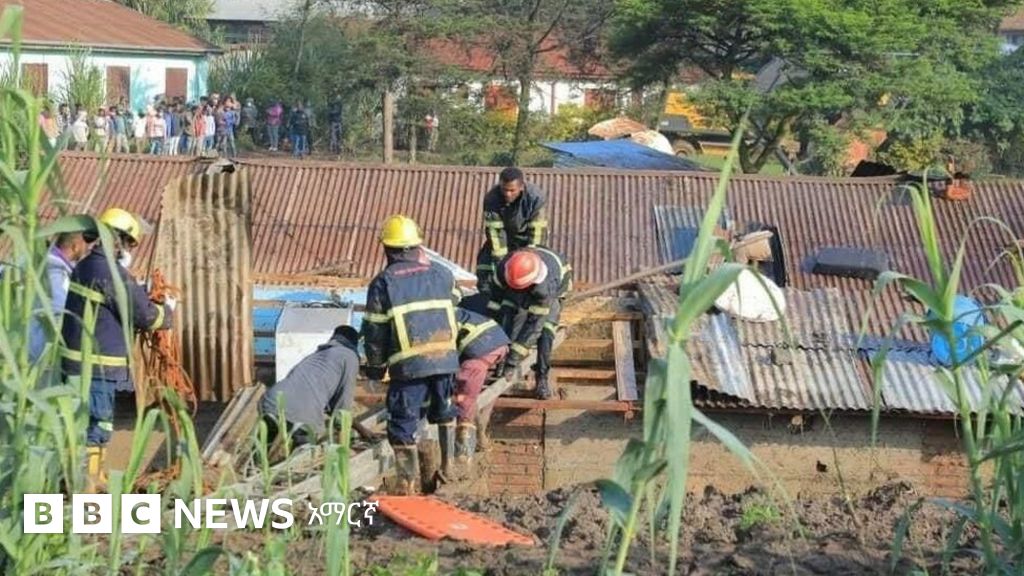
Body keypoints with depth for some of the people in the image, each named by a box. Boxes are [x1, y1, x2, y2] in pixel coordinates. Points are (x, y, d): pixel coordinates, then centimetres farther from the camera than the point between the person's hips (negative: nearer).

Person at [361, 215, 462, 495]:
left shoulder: (383, 283, -1)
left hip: (408, 364, -4)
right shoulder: (441, 273, 9)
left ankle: (407, 484, 5)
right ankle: (448, 464, 34)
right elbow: (454, 306, 19)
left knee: (403, 424, 5)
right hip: (446, 356, 4)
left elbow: (374, 331, 1)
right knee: (444, 410, 26)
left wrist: (376, 366, 12)